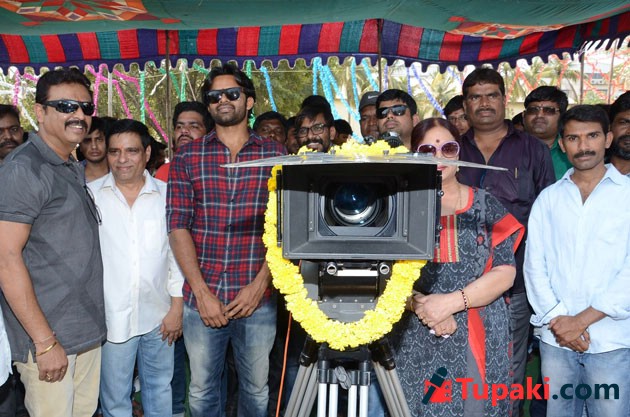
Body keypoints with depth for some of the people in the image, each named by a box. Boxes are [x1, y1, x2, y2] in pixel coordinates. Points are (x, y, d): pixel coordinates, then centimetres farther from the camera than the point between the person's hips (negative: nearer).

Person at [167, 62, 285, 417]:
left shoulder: (275, 155, 2)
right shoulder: (188, 158, 3)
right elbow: (178, 228, -2)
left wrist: (260, 284, -9)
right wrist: (202, 292, -9)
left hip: (258, 298, 0)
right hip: (203, 298, 1)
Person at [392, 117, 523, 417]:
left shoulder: (485, 206, 5)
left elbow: (504, 273, -3)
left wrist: (451, 302, -15)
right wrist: (421, 306, -18)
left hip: (478, 343, 1)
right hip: (416, 344, 0)